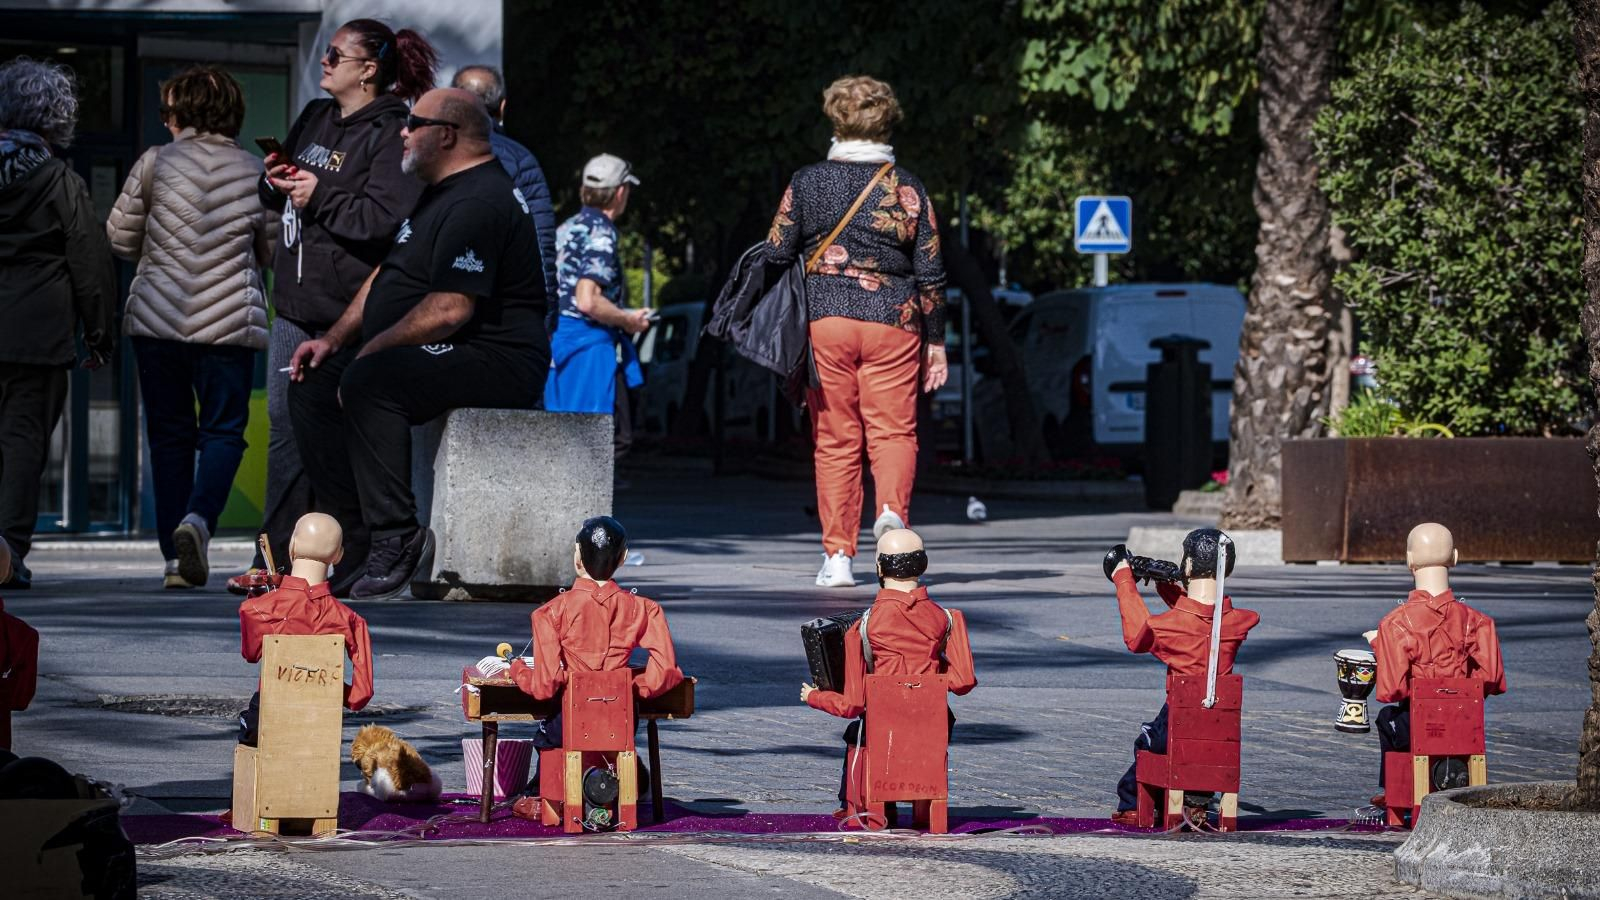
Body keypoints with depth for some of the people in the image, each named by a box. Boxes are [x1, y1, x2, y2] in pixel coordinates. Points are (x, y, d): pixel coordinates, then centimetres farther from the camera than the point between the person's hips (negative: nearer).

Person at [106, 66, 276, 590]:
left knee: (169, 433, 9)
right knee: (223, 429, 6)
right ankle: (199, 517, -21)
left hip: (157, 318, 1)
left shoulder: (156, 164, -4)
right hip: (229, 320, -1)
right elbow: (274, 251, 8)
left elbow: (119, 238, 2)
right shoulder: (254, 174, -1)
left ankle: (176, 559, 8)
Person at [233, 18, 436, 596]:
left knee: (332, 438, -5)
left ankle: (345, 565, 3)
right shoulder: (315, 118, 16)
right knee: (285, 425, 7)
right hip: (295, 299, 8)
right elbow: (278, 194, 25)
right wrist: (276, 182, 3)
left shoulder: (391, 135, -9)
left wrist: (319, 197, -13)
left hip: (346, 310, -8)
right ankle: (277, 560, 11)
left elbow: (385, 218, -20)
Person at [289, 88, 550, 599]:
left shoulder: (478, 203, -17)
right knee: (315, 391, 9)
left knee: (368, 382, -34)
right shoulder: (440, 195, 20)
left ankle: (397, 540, -33)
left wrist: (369, 351, -18)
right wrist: (333, 341, 15)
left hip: (496, 363, -12)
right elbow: (385, 276, 27)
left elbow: (450, 309, -26)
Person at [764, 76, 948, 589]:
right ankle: (892, 509, -23)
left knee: (835, 440, 6)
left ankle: (838, 555, 5)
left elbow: (776, 258, 2)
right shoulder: (907, 188, 1)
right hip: (892, 320, 0)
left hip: (824, 319, 0)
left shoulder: (806, 184, 1)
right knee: (893, 429, 6)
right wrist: (936, 343, 9)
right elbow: (930, 273, 2)